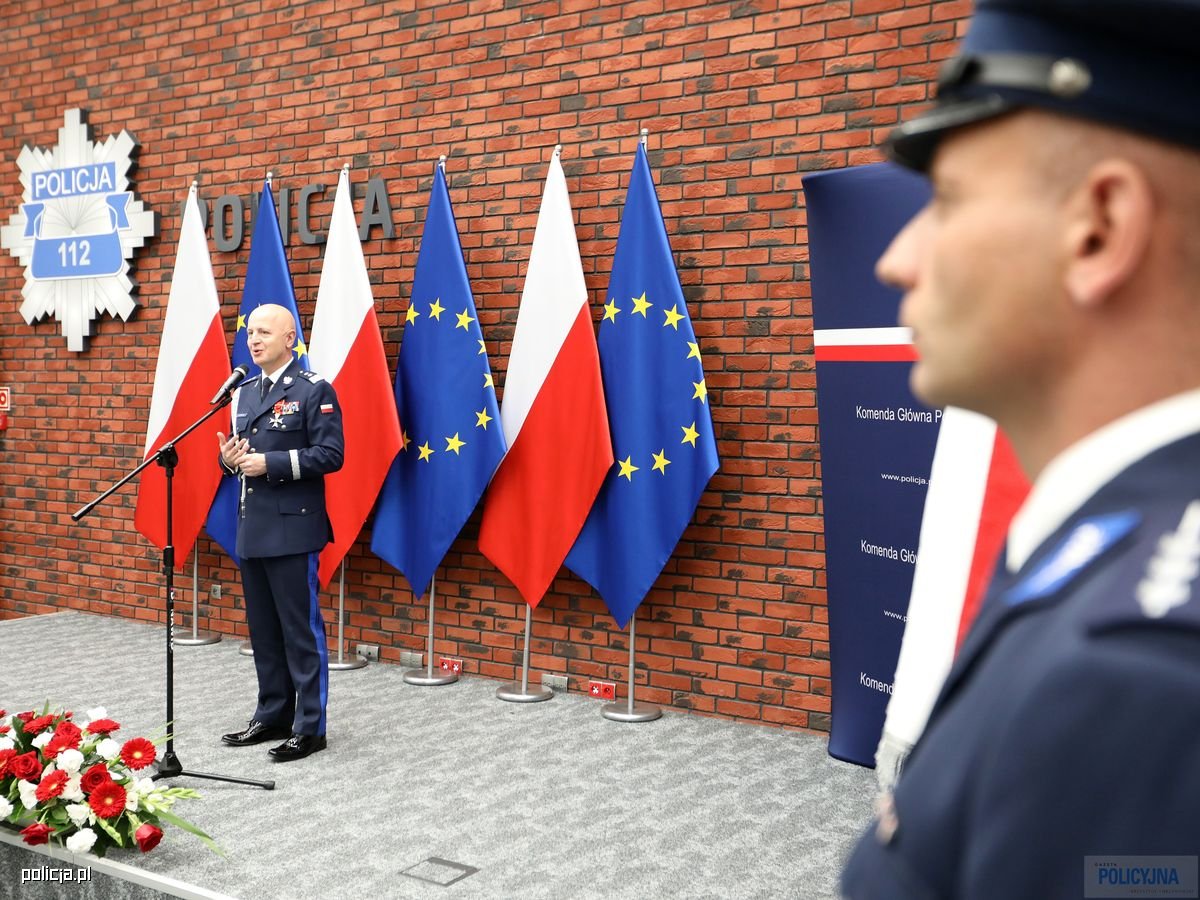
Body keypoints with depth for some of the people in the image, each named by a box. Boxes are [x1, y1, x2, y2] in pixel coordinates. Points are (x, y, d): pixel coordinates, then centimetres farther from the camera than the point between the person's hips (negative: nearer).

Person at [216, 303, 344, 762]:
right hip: (252, 528, 8)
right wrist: (229, 458, -1)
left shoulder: (314, 390, -7)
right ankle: (272, 716, 24)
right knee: (263, 630, 13)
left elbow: (330, 455, -15)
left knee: (301, 629, -2)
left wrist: (270, 462, -19)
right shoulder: (246, 391, 16)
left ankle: (310, 727, 6)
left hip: (292, 529, -7)